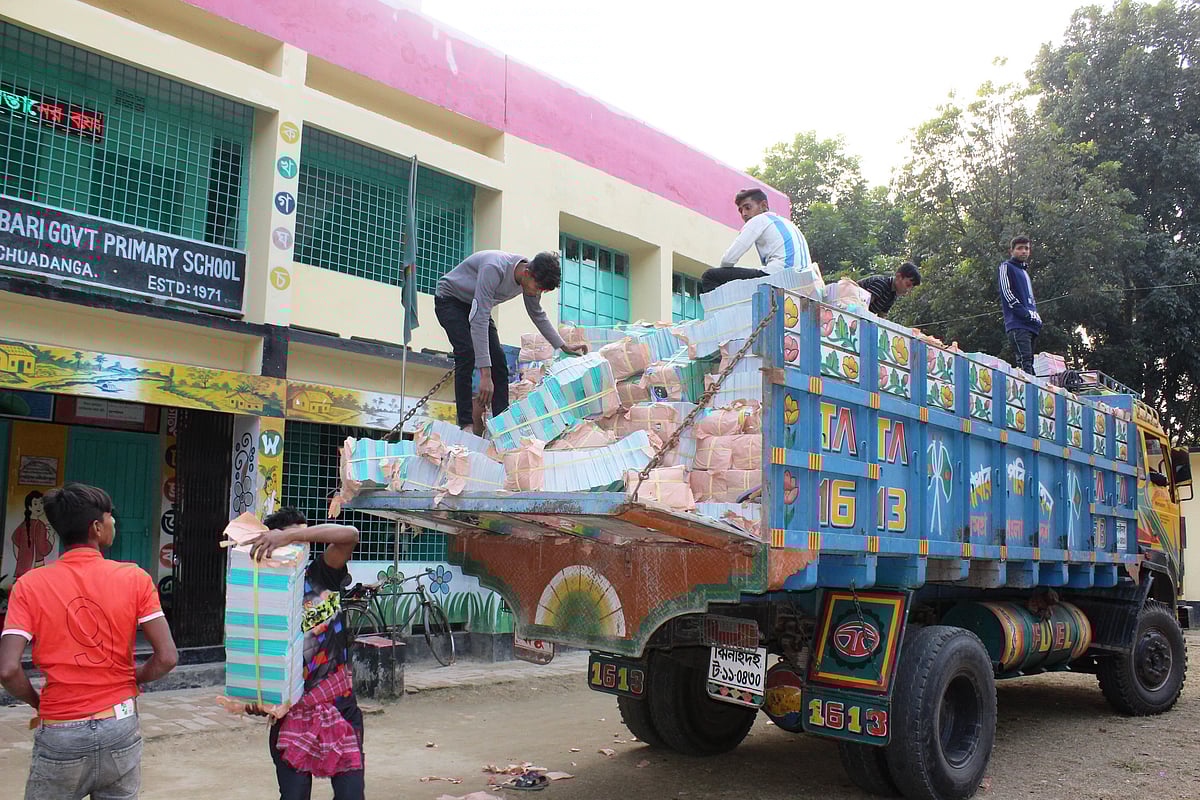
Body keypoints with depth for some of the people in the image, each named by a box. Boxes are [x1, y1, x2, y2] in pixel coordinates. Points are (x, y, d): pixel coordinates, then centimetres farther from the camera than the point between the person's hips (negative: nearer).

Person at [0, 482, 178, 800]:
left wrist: (38, 702, 6)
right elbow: (166, 657, -10)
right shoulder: (135, 578, -7)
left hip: (60, 738, 0)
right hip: (120, 728, 1)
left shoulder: (29, 585, -6)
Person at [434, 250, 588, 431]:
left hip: (475, 305, 7)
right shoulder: (494, 269, -40)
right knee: (467, 353, -26)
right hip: (449, 300, -7)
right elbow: (480, 320, -43)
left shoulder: (532, 279, -14)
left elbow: (538, 315, 7)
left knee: (498, 360, -6)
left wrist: (563, 346, 4)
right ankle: (465, 424, -23)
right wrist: (485, 374, -46)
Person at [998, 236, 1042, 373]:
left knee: (1029, 362, 5)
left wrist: (1036, 317, 10)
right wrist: (1026, 314, -15)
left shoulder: (1025, 272, 28)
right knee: (1024, 361, -21)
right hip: (1017, 324, -9)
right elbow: (1006, 292, -9)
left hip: (1031, 325, 9)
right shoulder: (1007, 267, 3)